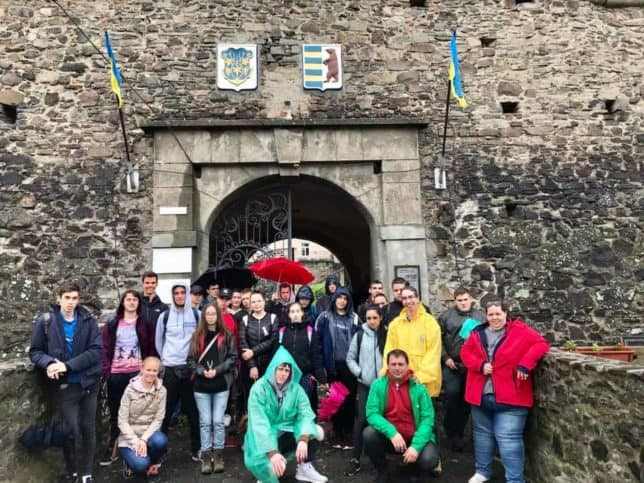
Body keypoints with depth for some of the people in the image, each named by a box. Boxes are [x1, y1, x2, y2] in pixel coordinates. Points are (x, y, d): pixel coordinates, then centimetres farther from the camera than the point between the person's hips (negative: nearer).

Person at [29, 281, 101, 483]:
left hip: (89, 383, 1)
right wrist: (49, 362, -20)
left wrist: (68, 365, -21)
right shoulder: (45, 321, -5)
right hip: (65, 385, -1)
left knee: (88, 429, 9)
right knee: (71, 430, 4)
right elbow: (35, 352, 0)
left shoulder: (88, 320, -4)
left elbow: (96, 350, -12)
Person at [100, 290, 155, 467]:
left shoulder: (146, 324, 5)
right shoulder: (112, 325, 9)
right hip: (116, 374, 2)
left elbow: (151, 349, 4)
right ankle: (112, 448, 20)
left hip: (138, 373, -2)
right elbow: (105, 348, 7)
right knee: (115, 411, 10)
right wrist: (106, 370, -3)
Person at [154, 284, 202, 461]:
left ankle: (196, 449, 16)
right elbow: (158, 340, 13)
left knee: (193, 409, 5)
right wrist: (164, 358, 11)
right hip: (170, 367, 0)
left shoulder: (196, 314, 0)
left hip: (191, 367, 0)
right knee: (166, 409, 4)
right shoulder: (165, 316, 2)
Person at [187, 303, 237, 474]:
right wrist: (202, 371, -12)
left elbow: (233, 357, -2)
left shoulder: (226, 335, 2)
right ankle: (206, 457, 14)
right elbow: (190, 359, 4)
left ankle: (218, 455, 15)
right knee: (205, 422, 6)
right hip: (201, 386, 1)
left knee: (218, 421, 2)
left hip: (221, 385, -1)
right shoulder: (197, 336, 6)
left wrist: (217, 370, -12)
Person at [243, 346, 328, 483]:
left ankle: (305, 468, 2)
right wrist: (272, 452, -38)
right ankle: (270, 472, 3)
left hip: (288, 433, 4)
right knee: (271, 466, -34)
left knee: (316, 431, -17)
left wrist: (303, 439, -36)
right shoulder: (259, 388, -17)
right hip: (265, 439, -4)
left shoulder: (296, 389, -6)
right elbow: (259, 424, -26)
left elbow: (306, 414, -16)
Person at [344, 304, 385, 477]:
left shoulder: (386, 335, 0)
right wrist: (360, 373, -6)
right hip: (365, 384, -1)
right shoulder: (359, 335, -1)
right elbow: (350, 358, 5)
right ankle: (355, 459, 6)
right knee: (361, 419, -2)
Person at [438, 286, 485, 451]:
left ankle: (459, 432, 23)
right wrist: (445, 358, -5)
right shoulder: (446, 316, 3)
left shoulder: (480, 316, 9)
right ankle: (452, 433, 8)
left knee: (467, 400, 8)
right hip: (452, 365, -2)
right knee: (452, 395, -10)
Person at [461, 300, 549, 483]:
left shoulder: (519, 330, -4)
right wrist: (480, 365, -11)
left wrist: (525, 364, -21)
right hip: (481, 395, 5)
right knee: (482, 434, 18)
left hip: (509, 396, -5)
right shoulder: (478, 333, 8)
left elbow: (541, 344, -11)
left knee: (508, 439, -5)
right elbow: (465, 352, 7)